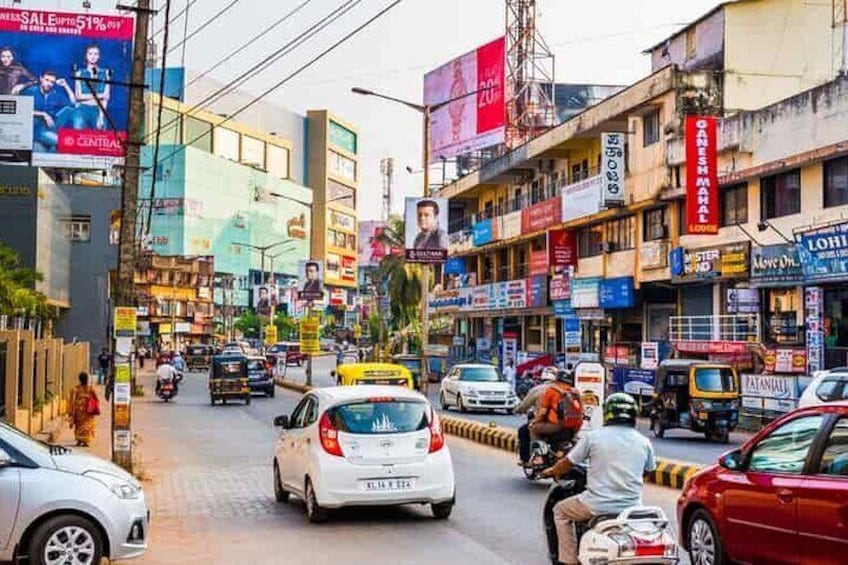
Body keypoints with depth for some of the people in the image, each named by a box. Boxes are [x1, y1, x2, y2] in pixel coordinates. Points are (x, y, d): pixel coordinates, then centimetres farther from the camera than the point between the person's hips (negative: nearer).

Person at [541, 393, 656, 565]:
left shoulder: (593, 437, -5)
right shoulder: (643, 442, 3)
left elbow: (567, 463, 3)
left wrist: (551, 471, 25)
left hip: (598, 505, -3)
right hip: (631, 507, 4)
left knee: (560, 510, 22)